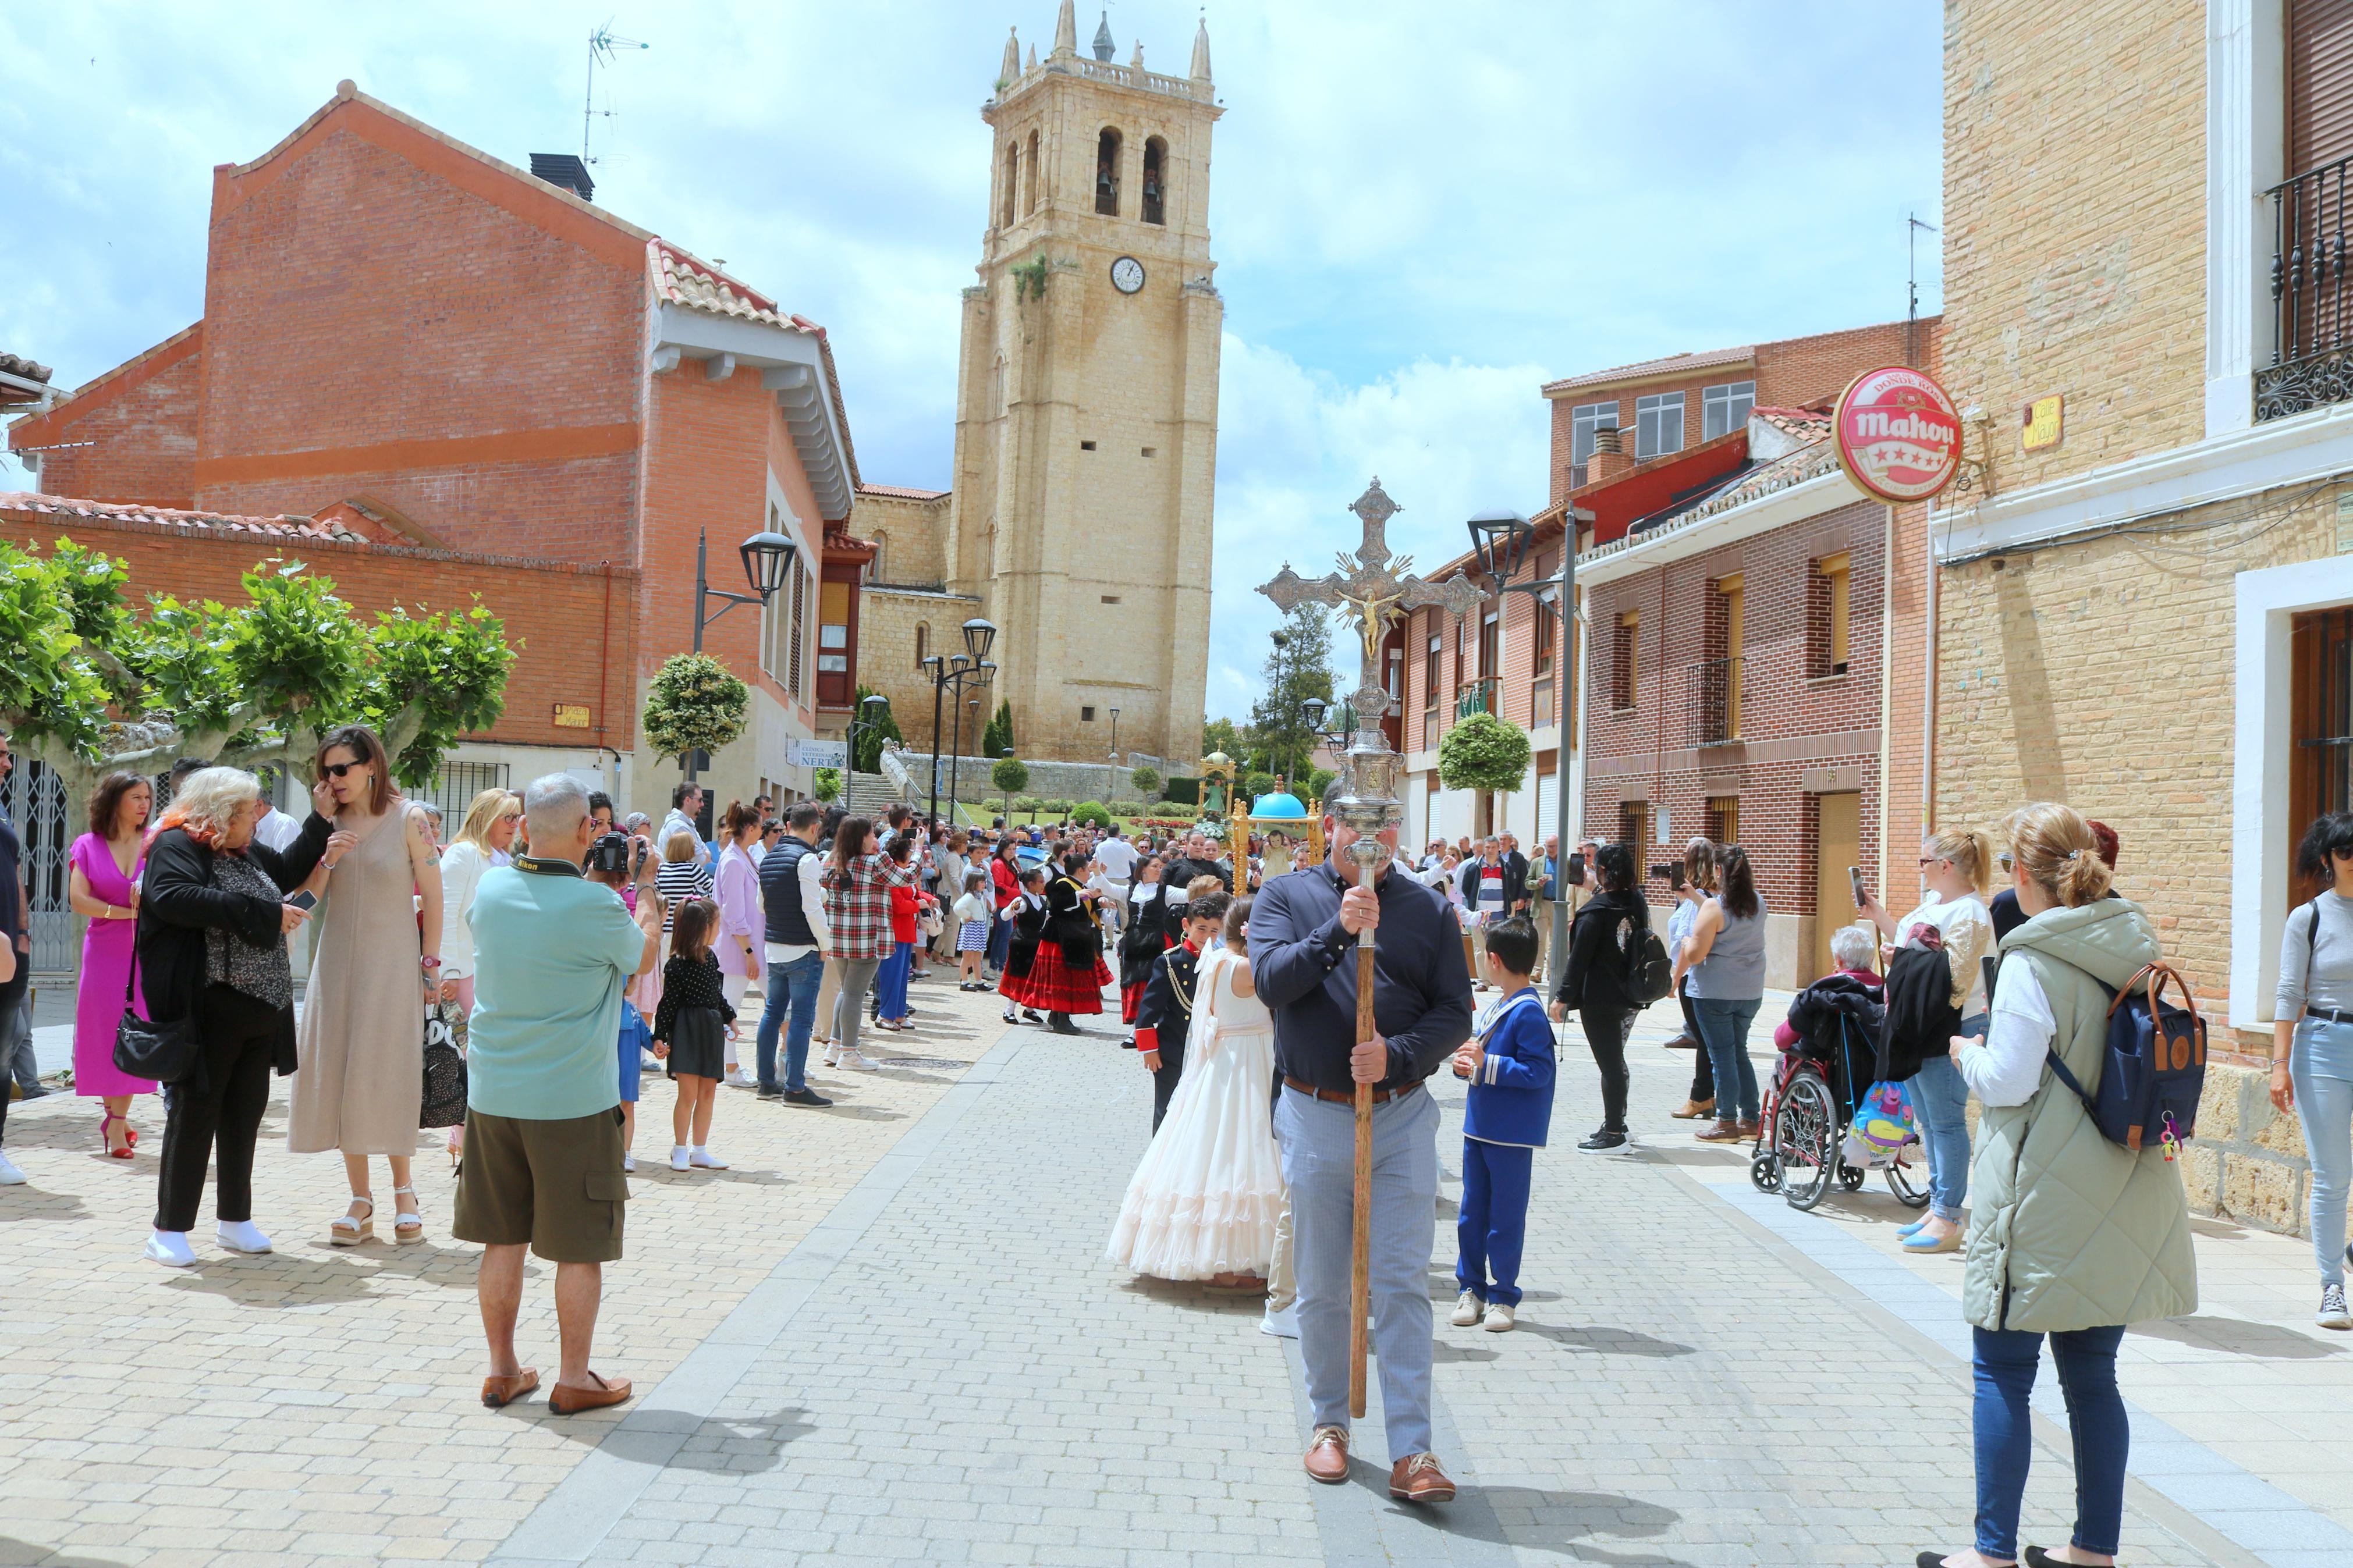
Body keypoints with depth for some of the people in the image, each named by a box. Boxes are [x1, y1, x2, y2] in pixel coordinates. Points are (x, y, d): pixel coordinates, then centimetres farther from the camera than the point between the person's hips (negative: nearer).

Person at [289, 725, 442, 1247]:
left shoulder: (408, 818, -5)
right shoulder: (331, 818, 6)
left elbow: (432, 894, -4)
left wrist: (431, 961, -6)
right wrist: (321, 822, -8)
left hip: (392, 961, -4)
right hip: (336, 958, 4)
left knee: (388, 1076, -2)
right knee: (338, 1074, 2)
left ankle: (403, 1191, 14)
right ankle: (360, 1199, 11)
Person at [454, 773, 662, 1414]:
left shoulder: (491, 887, -2)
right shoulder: (596, 906, -18)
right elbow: (642, 957, 3)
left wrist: (591, 876, 23)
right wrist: (646, 887, 18)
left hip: (493, 1093, 6)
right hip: (573, 1100, -5)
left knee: (502, 1239, 15)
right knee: (580, 1247, 7)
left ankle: (502, 1371, 25)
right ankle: (574, 1379, 16)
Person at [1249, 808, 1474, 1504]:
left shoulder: (1427, 907, 5)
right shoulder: (1286, 895, 3)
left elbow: (1455, 1013, 1)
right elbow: (1270, 980, -13)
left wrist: (1397, 1055, -16)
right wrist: (1337, 931, -24)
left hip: (1402, 1114, 0)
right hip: (1315, 1114, 0)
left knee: (1403, 1284, -2)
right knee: (1321, 1285, 10)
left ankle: (1411, 1452, 1)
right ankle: (1329, 1424, 27)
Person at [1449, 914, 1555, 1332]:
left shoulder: (1528, 1012, -17)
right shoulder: (1498, 1007, 11)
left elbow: (1538, 1071, -22)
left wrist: (1486, 1064, -23)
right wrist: (1466, 1063, 0)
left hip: (1512, 1135, -8)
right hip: (1479, 1126, 8)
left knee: (1506, 1217, 3)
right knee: (1472, 1212, 12)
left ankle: (1503, 1295, 14)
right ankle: (1472, 1288, 23)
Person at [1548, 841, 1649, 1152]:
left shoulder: (1596, 910, -16)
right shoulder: (1638, 904, 5)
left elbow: (1579, 957, -16)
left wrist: (1563, 997, -13)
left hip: (1600, 1000, -7)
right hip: (1631, 998, 7)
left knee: (1609, 1064, -3)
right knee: (1615, 1060, 19)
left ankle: (1614, 1133, 2)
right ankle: (1616, 1122, 28)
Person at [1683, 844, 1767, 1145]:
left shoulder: (1714, 907, -17)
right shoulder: (1758, 905, 4)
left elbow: (1695, 954, -19)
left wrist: (1687, 941, 3)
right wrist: (1699, 898, 18)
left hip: (1715, 992, -6)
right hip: (1751, 992, 6)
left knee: (1722, 1055, 1)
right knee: (1739, 1052, 17)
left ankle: (1727, 1123, 6)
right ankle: (1750, 1120, 20)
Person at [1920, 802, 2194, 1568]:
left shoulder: (2032, 962, -16)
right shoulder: (2135, 948, 5)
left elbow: (2008, 1083, -16)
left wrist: (1967, 1052, 2)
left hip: (2043, 1202, -7)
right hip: (2119, 1203, 7)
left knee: (2003, 1373, 4)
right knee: (2092, 1374, 15)